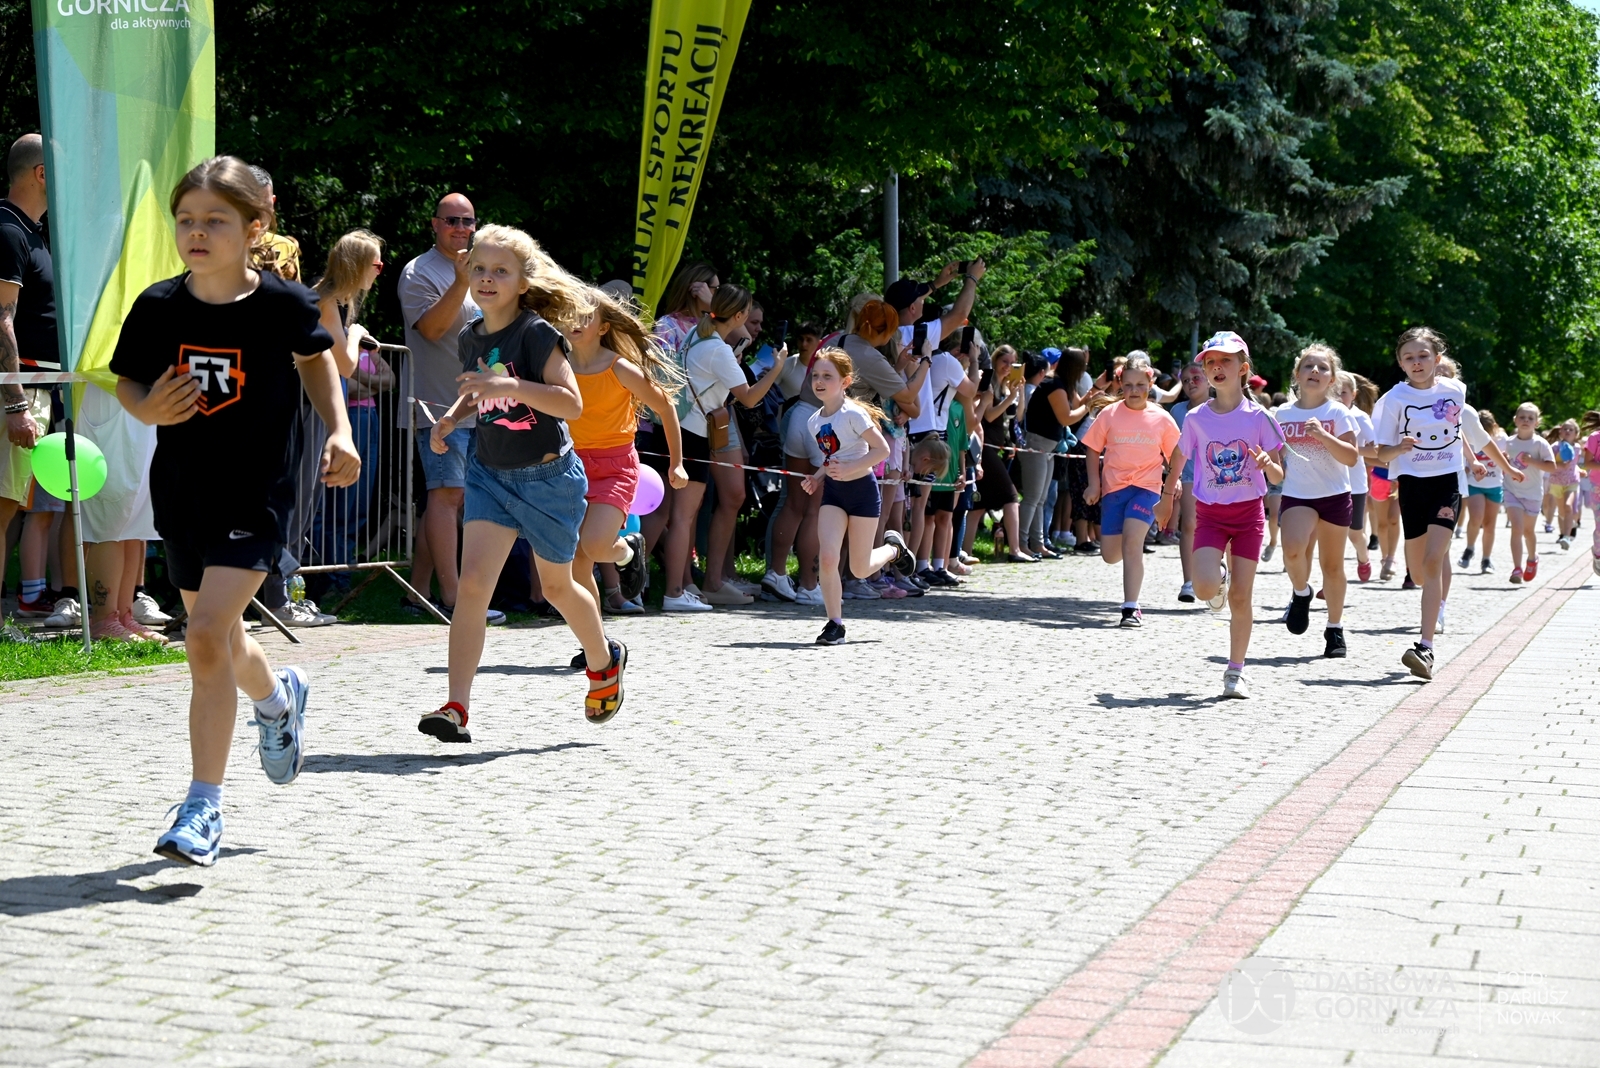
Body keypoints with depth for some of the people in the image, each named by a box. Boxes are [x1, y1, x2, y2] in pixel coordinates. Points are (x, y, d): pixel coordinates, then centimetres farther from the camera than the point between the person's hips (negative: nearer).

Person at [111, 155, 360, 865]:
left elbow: (315, 356, 10)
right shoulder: (157, 308, -6)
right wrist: (150, 409, -15)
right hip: (181, 491, 4)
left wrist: (339, 431, -1)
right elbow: (126, 382, 7)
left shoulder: (284, 304, -11)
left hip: (256, 494, -4)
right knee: (220, 640, 19)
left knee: (206, 638, -17)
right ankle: (279, 698, 55)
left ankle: (204, 807, -8)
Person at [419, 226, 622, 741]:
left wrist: (511, 385, -33)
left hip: (548, 476, -4)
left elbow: (571, 403, -22)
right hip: (490, 472, 4)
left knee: (556, 585, 13)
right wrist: (452, 416, 2)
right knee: (473, 581, -12)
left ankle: (605, 661, 43)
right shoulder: (471, 337, 3)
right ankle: (456, 707, -14)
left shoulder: (537, 333, -16)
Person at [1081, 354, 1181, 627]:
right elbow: (1093, 449, 6)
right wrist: (1094, 483, -1)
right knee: (1110, 555, 3)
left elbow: (1176, 453, 9)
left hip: (1146, 487, -2)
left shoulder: (1161, 418, -1)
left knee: (1132, 542, -21)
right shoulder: (1110, 415, -1)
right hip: (1114, 488, 2)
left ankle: (1131, 608, -17)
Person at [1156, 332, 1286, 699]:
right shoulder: (1196, 418, 0)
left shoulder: (1258, 417, -4)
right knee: (1205, 588, -20)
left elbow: (1279, 476, -2)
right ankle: (1220, 582, 19)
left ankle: (1236, 671, 11)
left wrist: (1267, 463, -24)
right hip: (1209, 514, 1)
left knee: (1240, 597, -2)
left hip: (1249, 513, -1)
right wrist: (1167, 498, 22)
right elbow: (1178, 462, 16)